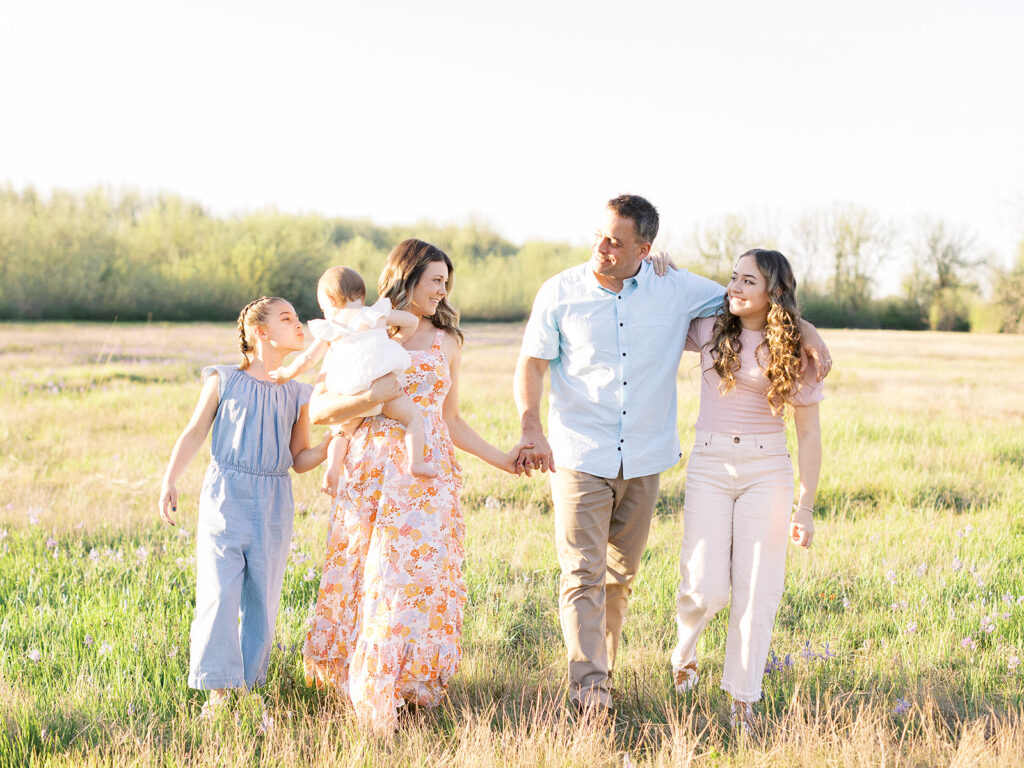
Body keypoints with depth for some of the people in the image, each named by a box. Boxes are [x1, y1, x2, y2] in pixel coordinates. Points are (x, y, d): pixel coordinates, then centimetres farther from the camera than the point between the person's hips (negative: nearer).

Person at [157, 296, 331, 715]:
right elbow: (194, 433, 5)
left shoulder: (296, 394, 10)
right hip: (226, 496, -3)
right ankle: (218, 688, -2)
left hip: (273, 506, 3)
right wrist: (169, 481, -4)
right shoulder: (223, 380, 2)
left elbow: (300, 460, 12)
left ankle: (250, 684, 16)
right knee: (219, 593, -9)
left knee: (262, 599, 5)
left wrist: (332, 444, -6)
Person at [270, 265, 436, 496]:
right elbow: (412, 320, 17)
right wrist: (398, 339, 32)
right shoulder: (377, 314, 13)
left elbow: (308, 358, 13)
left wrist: (286, 374, 28)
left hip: (349, 394, 2)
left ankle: (333, 468, -3)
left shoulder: (330, 329, 14)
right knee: (413, 417, 2)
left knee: (341, 431, 20)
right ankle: (416, 462, -18)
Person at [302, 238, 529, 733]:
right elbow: (317, 408, 0)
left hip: (428, 477, 1)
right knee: (365, 578, -2)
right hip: (371, 472, -1)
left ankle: (409, 682, 4)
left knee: (419, 575, -6)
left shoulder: (446, 342, 13)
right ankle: (365, 687, 12)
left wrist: (502, 459, 12)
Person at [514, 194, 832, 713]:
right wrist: (531, 431, -14)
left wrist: (807, 334, -1)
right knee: (582, 573, -9)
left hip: (644, 460, 2)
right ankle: (587, 683, -10)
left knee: (620, 574, 11)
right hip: (580, 457, -2)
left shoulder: (677, 290, -1)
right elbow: (531, 363, 1)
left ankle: (603, 668, 25)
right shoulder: (560, 293, -4)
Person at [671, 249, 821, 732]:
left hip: (767, 470, 0)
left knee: (757, 588, -2)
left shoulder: (794, 351, -1)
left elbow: (809, 433, 1)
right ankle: (684, 647, 29)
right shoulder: (709, 330, 2)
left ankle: (742, 698, 11)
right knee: (707, 588, -5)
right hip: (710, 465, 0)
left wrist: (805, 506, -4)